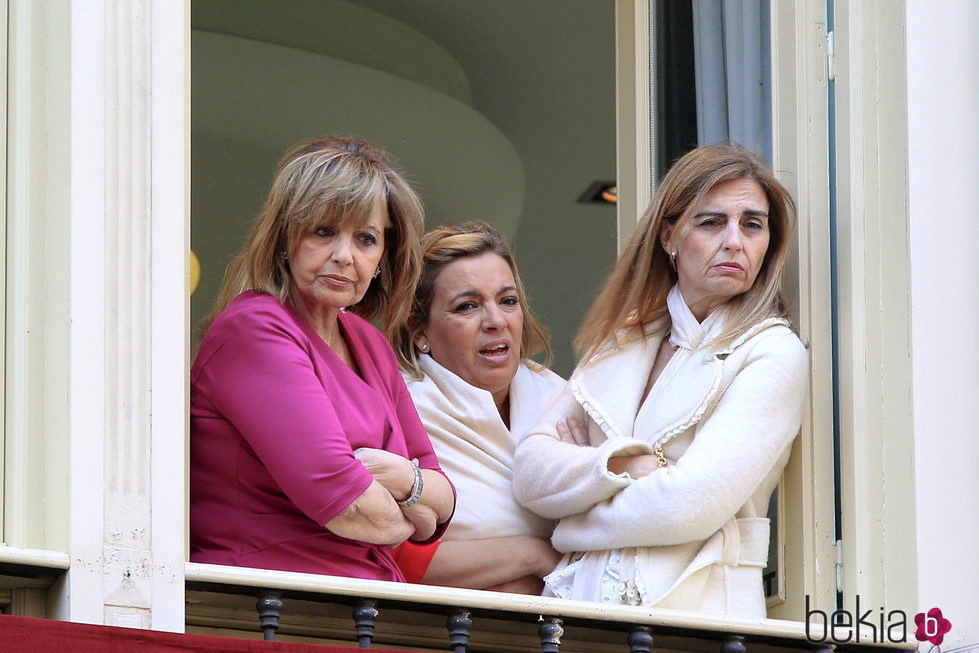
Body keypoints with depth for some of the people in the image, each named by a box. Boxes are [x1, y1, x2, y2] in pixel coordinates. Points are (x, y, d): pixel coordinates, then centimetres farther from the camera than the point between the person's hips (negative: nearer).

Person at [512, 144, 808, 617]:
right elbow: (530, 474, 9)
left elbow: (691, 506, -10)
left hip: (692, 612, -4)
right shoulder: (622, 341, 18)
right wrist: (624, 463, -7)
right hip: (584, 606, 4)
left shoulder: (773, 354, 1)